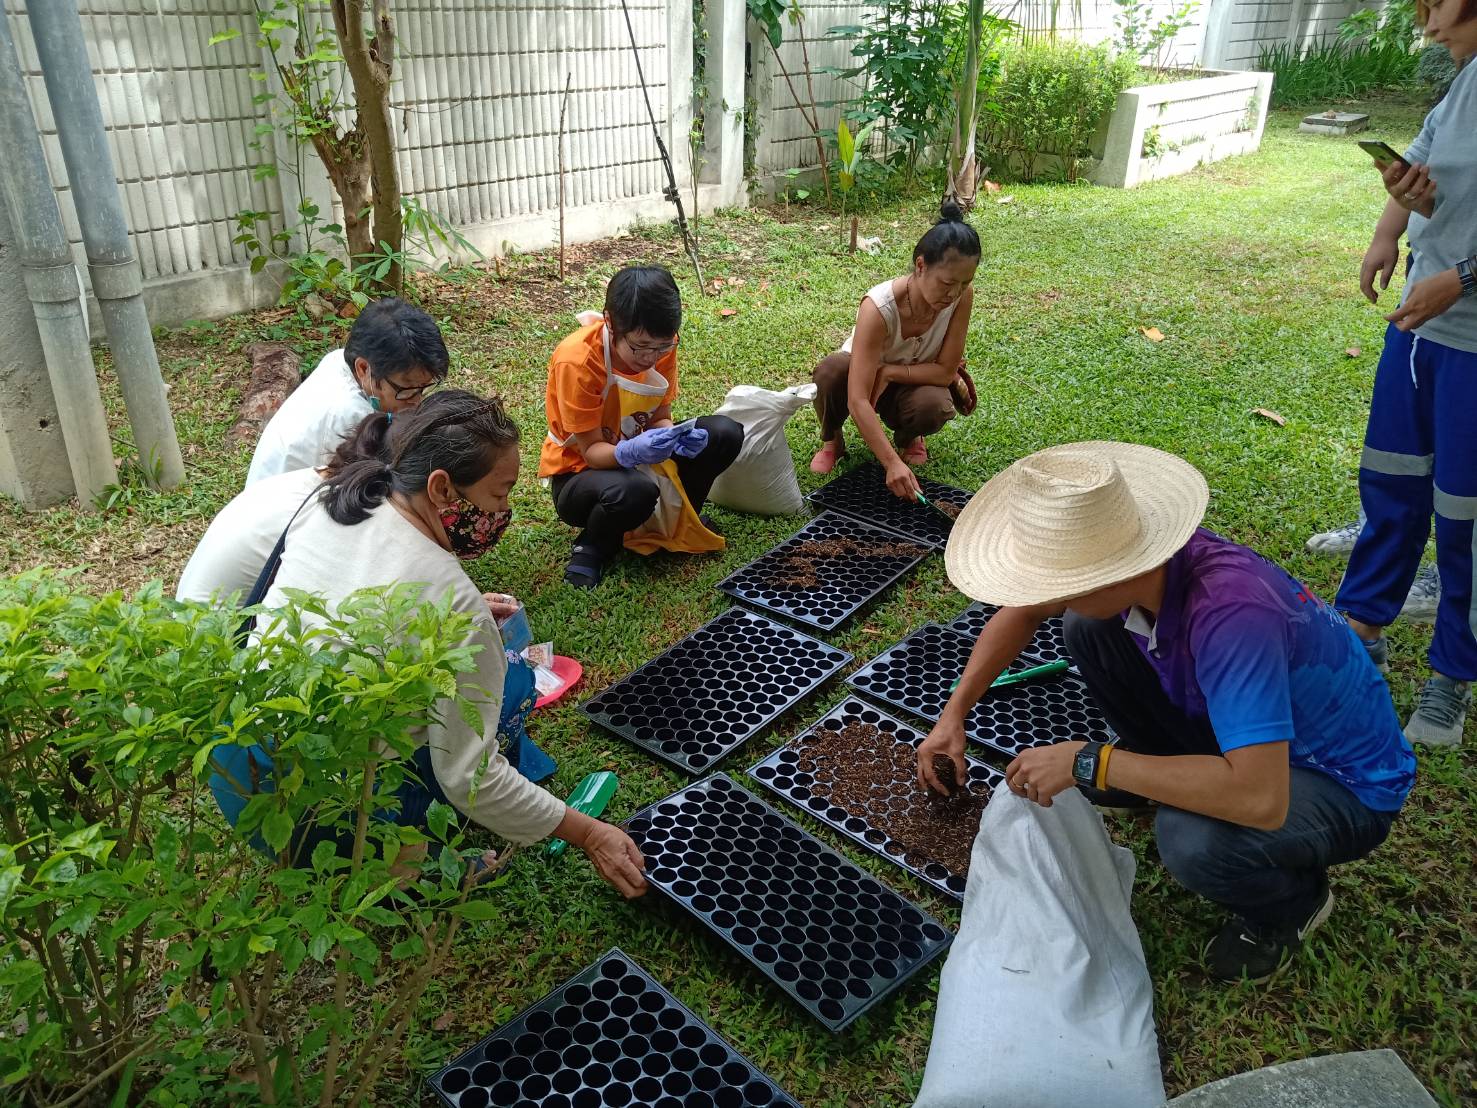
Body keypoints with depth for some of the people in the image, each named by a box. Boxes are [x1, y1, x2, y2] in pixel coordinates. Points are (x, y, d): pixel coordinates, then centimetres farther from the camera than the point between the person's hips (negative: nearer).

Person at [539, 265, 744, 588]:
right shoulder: (576, 361, -29)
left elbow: (659, 418, -6)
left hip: (640, 454, 6)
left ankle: (680, 517, 10)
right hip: (579, 468, -5)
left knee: (725, 434, -15)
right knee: (636, 490, -40)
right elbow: (591, 450, -23)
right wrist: (631, 452, -46)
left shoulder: (660, 345, -13)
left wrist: (676, 438, -30)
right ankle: (592, 547, -5)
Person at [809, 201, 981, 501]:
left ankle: (908, 437, 5)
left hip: (911, 384, 2)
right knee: (831, 371, -37)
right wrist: (892, 463, -49)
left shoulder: (962, 296, -25)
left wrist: (887, 372, -29)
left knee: (934, 406, -34)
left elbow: (945, 372, -18)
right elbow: (857, 401, -41)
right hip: (860, 375, -2)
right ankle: (832, 440, -4)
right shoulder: (879, 306, -36)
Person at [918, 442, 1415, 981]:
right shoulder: (1140, 556, -18)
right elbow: (1025, 611, 0)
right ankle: (1161, 766, 17)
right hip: (1237, 726, 6)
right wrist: (954, 714, -5)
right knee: (1087, 629, -4)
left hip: (1343, 780, -6)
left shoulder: (1230, 614, -41)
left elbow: (1259, 799, -46)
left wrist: (1087, 763, -37)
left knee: (1191, 838, -36)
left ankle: (1294, 900, 0)